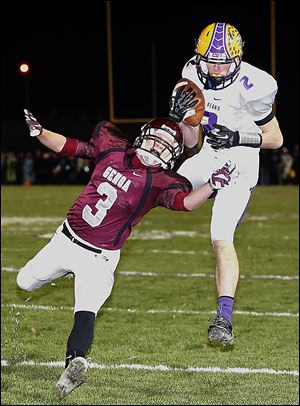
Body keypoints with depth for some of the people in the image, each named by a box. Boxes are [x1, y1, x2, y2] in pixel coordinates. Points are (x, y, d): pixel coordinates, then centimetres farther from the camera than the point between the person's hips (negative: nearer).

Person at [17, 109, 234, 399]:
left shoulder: (161, 183, -17)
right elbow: (66, 147, 3)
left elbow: (186, 201, -36)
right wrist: (37, 131, -11)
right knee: (25, 282, 23)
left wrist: (212, 185, -53)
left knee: (86, 314, -24)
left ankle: (73, 364, -35)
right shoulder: (113, 148, -6)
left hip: (99, 257, -5)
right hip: (66, 237, 5)